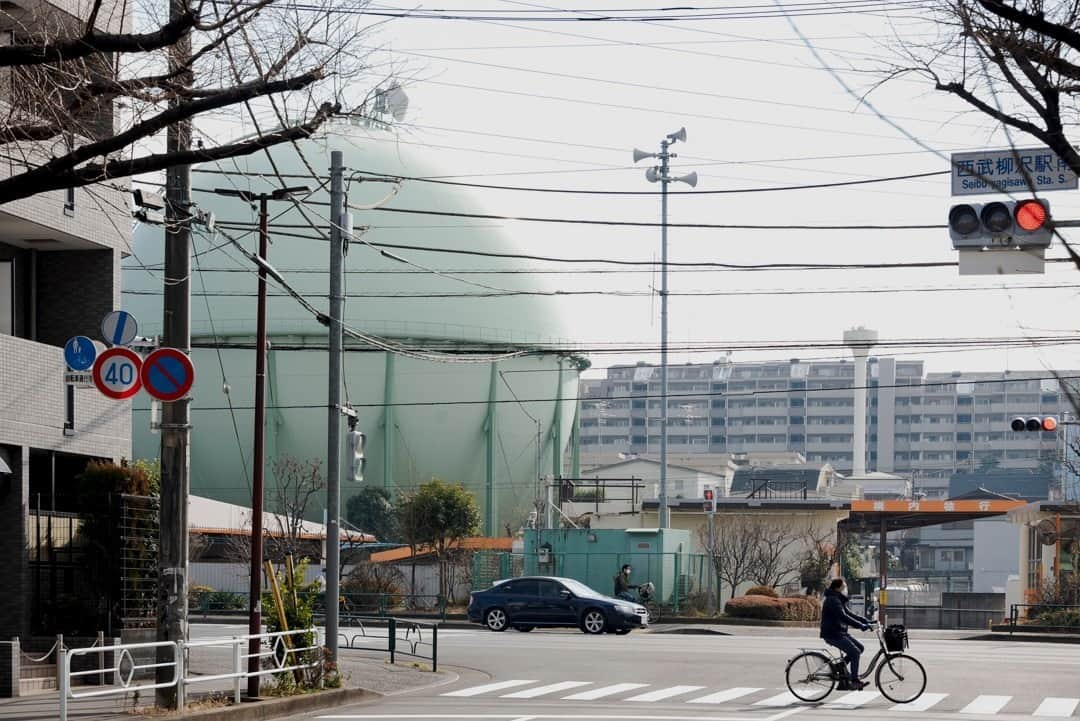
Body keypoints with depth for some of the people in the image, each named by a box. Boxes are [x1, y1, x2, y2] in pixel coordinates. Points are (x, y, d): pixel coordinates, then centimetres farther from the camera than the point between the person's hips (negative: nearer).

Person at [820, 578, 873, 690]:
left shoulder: (839, 600, 17)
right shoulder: (833, 600, -17)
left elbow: (849, 613, 17)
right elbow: (844, 617, -27)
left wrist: (866, 621, 7)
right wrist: (861, 625, -31)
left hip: (840, 632, 10)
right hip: (832, 634, -10)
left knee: (859, 647, 8)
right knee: (855, 652, -15)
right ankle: (854, 681, -9)